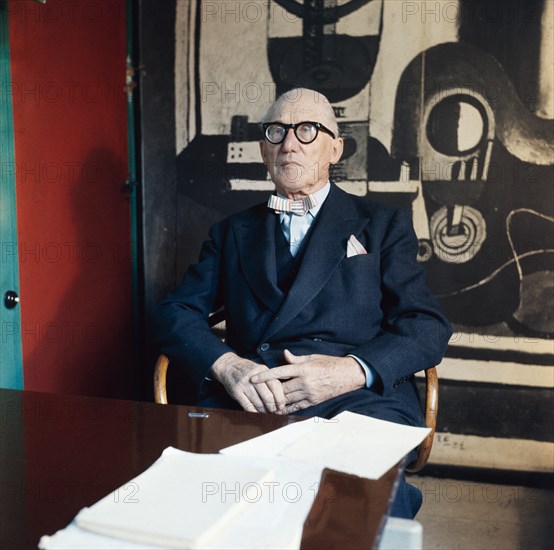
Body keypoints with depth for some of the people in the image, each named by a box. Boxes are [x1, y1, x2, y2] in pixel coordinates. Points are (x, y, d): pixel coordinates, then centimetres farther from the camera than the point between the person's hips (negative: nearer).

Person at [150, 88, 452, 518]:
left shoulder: (384, 224, 18)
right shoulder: (234, 232, 24)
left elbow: (427, 326, 7)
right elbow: (174, 313, 12)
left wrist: (352, 370, -13)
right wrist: (226, 365, -10)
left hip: (359, 401, -2)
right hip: (248, 401, 2)